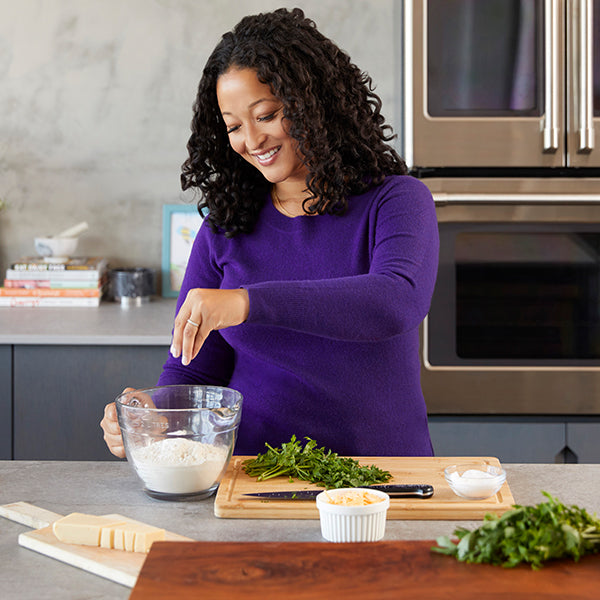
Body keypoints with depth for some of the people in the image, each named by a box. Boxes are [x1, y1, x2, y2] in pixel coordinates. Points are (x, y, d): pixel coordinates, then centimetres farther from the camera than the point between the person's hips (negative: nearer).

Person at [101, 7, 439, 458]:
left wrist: (249, 302, -30)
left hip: (383, 473, -3)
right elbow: (193, 371, 10)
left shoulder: (396, 202, -1)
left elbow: (397, 303, -22)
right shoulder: (225, 229, 9)